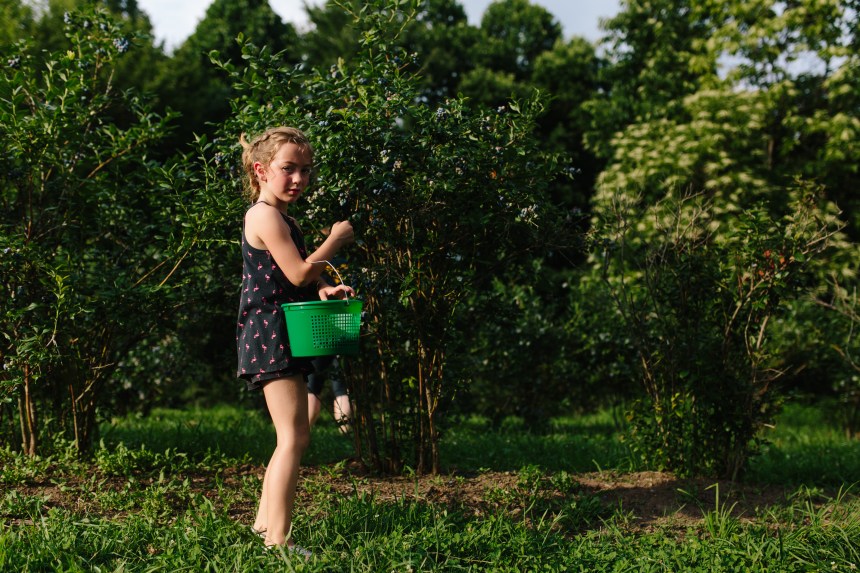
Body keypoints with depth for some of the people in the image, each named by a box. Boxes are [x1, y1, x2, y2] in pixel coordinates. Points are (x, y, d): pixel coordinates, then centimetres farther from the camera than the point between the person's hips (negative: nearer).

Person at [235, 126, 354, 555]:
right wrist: (335, 240, -8)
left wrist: (322, 291, 3)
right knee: (294, 436, -14)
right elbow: (298, 273, -19)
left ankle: (265, 520, 28)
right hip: (271, 332, -11)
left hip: (280, 336, 11)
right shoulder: (265, 216, -13)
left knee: (292, 434, 18)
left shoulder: (279, 218, 18)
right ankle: (277, 540, -14)